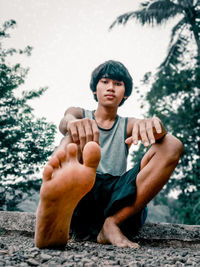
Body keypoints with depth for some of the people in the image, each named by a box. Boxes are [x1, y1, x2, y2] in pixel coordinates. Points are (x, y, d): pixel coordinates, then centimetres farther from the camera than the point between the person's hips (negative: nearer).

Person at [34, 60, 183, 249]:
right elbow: (64, 122, -6)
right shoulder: (79, 114, 21)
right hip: (83, 194, -1)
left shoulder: (128, 125, 23)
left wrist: (154, 125, -28)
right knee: (74, 137, -26)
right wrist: (73, 123, -33)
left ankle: (113, 223, -29)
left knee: (172, 146, -14)